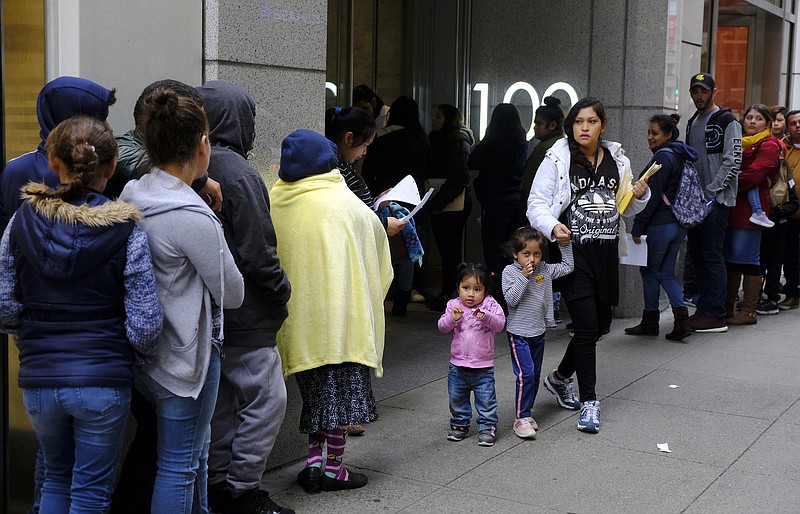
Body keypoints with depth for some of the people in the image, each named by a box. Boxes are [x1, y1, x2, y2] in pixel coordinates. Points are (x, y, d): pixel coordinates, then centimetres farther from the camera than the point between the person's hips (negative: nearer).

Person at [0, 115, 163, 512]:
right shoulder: (126, 231, -12)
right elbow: (145, 323, -11)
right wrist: (136, 359, 8)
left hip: (38, 379, 3)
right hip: (104, 381, -3)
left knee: (57, 476, 24)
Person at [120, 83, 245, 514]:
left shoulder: (131, 194, 0)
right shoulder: (193, 217, -24)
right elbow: (233, 294, -12)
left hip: (144, 350, 9)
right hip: (185, 357, -9)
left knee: (195, 450, 24)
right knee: (179, 465, 5)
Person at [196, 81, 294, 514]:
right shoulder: (238, 173, -18)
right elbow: (257, 251, -19)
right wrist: (281, 290, -4)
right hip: (245, 314, -9)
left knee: (220, 399, 17)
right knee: (264, 400, 0)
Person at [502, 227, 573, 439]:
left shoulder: (545, 270, 4)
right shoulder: (510, 272, -9)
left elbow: (568, 267, 13)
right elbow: (511, 299, -18)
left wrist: (566, 245, 4)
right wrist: (524, 277, -23)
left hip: (538, 332, 6)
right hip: (518, 333, -6)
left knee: (535, 376, 12)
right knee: (525, 374, -14)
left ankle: (527, 412, 25)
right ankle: (521, 418, -7)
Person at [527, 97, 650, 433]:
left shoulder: (617, 160, 9)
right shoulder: (558, 159, -6)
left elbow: (627, 208, 20)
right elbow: (537, 204, -8)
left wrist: (640, 195, -2)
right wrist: (553, 227, -27)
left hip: (606, 254, 6)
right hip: (573, 252, -6)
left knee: (601, 323, 13)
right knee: (587, 326, -10)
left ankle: (560, 378, 37)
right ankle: (589, 402, 2)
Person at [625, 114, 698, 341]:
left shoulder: (662, 158, -15)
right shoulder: (679, 157, 14)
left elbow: (652, 196, -19)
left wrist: (637, 227, -16)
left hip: (660, 225, -9)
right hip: (678, 224, 9)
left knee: (649, 271, 5)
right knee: (666, 273, 12)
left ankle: (650, 322, 14)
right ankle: (681, 320, 1)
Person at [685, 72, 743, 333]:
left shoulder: (727, 121, -6)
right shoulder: (692, 123, 18)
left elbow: (732, 162, -14)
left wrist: (711, 191, -16)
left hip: (715, 200, -8)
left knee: (712, 255, -9)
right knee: (696, 254, 9)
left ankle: (716, 315, -6)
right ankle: (703, 308, 17)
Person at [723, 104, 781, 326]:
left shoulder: (768, 146, -6)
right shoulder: (740, 142, 20)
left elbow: (753, 175, -17)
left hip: (751, 209, -8)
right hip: (733, 208, 8)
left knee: (747, 257, -5)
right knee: (730, 257, 10)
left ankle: (749, 311, 1)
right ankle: (727, 307, 17)